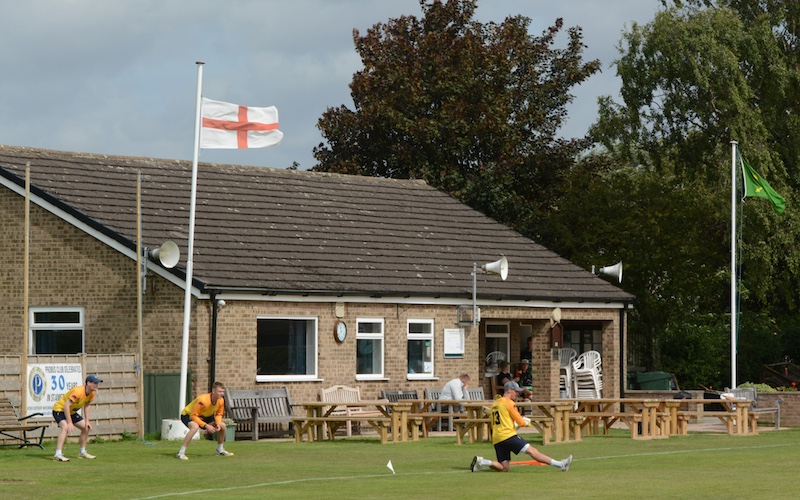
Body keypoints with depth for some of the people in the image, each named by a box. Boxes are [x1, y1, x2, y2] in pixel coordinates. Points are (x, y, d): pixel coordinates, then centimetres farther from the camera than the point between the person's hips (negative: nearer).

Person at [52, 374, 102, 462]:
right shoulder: (78, 391, -33)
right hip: (59, 409, -9)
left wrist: (87, 421, 3)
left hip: (71, 412, 9)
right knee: (65, 428, -33)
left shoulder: (92, 393, -6)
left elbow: (86, 405, 10)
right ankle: (58, 455, -39)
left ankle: (82, 452, 25)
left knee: (86, 428, 10)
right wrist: (69, 423, -37)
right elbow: (66, 405, -36)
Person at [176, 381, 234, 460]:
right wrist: (206, 426, -36)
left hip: (204, 416, 8)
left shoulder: (221, 401, -15)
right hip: (188, 415, -8)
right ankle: (180, 453, -33)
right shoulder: (202, 400, -37)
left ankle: (220, 450, 21)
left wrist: (218, 423, -20)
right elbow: (193, 415, -34)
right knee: (195, 427, -39)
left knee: (222, 425, 1)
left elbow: (218, 414, 1)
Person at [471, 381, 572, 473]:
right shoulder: (509, 403, -3)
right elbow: (521, 422, -4)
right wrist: (527, 423, 18)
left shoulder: (495, 403, 22)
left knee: (504, 468, 5)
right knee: (532, 451, -12)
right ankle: (561, 465, -16)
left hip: (496, 439, 8)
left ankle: (480, 461, -10)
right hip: (508, 435, -8)